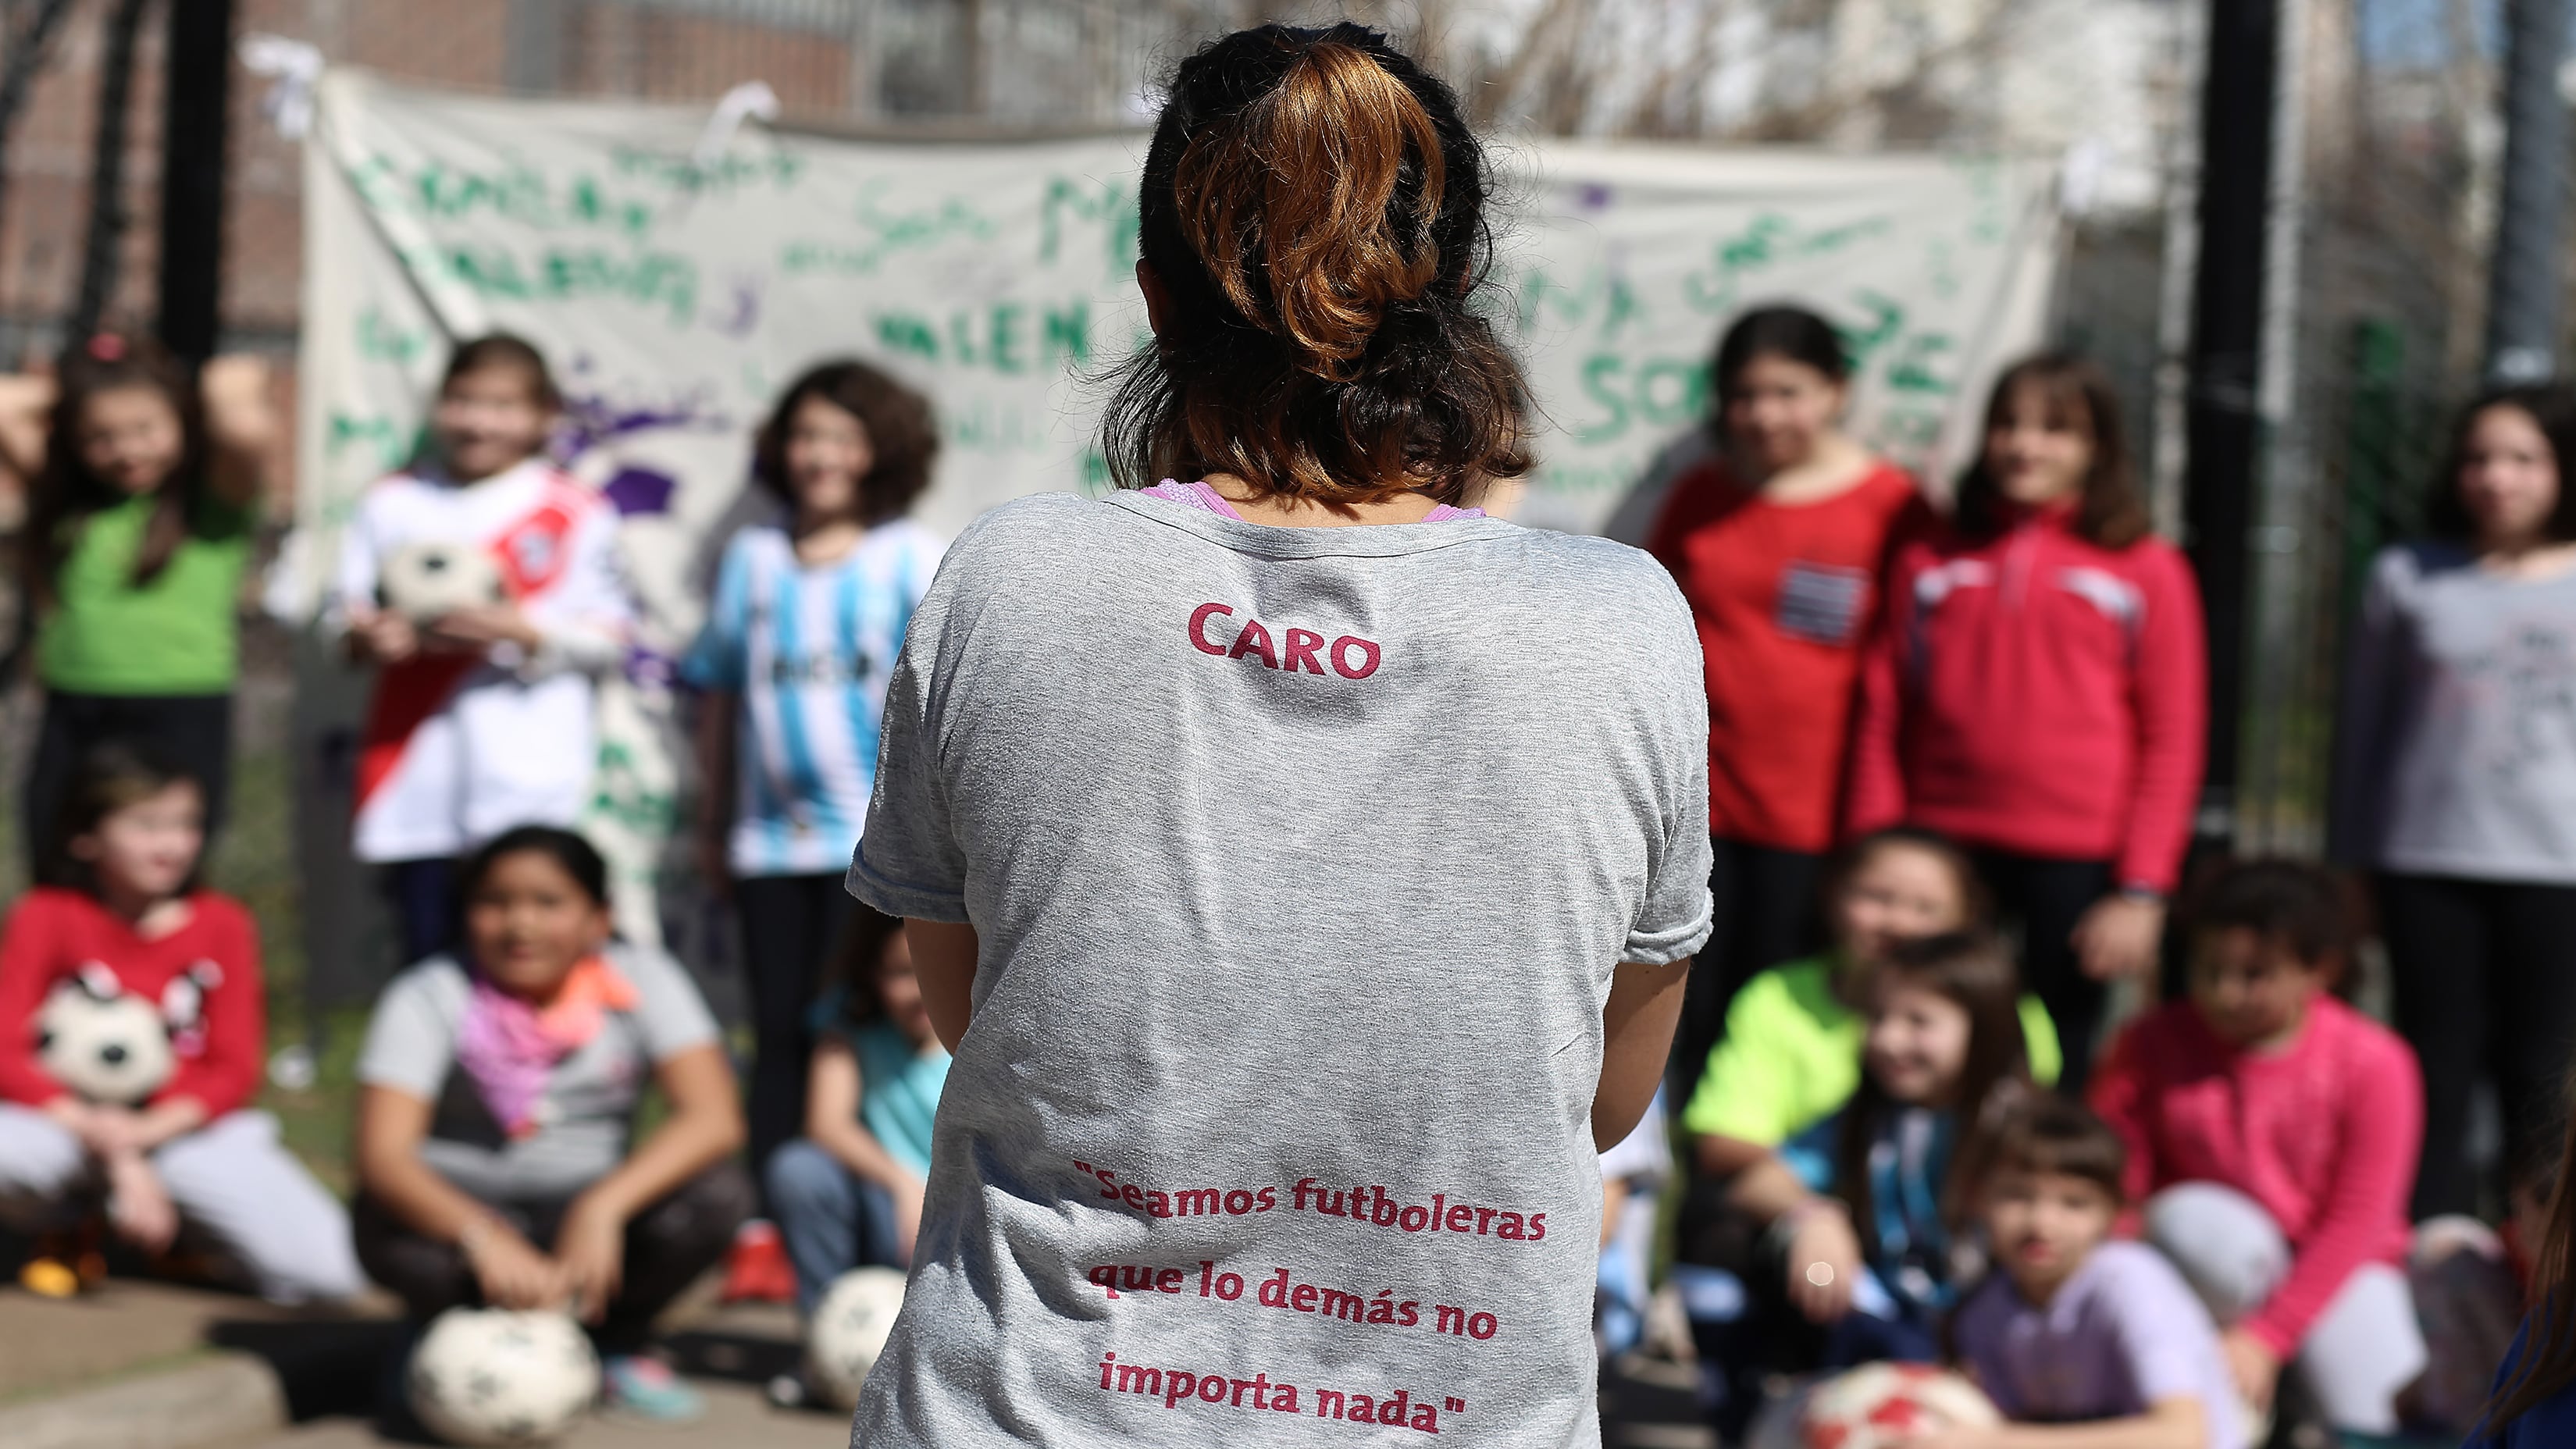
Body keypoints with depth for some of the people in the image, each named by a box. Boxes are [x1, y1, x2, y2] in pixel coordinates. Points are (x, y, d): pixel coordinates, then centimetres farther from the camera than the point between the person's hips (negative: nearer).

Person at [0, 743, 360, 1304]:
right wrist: (111, 1152, -22)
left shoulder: (223, 924, 2)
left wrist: (149, 1131, -20)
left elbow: (235, 1068, -1)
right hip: (67, 1124, -1)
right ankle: (64, 1229, 0)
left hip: (188, 1126, 2)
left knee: (328, 1273, -20)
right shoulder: (46, 917, -3)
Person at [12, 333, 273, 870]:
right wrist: (55, 397, 8)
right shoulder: (63, 500, 9)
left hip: (179, 721, -5)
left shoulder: (212, 501, -3)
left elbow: (245, 431, -23)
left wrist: (227, 391, -5)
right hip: (71, 720, 5)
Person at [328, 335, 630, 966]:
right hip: (418, 787, 2)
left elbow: (608, 639, 3)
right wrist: (367, 638, -10)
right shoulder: (392, 504, 13)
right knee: (428, 954, 1)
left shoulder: (575, 513, 7)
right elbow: (341, 613, 13)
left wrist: (521, 630, -13)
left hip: (529, 783, -2)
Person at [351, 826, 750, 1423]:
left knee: (716, 1192, -27)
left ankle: (618, 1345, 0)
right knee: (391, 1225, -36)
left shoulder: (643, 981, -8)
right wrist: (483, 1238, -44)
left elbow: (714, 1119, -21)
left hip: (586, 1221, 1)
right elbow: (382, 1154, -25)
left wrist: (602, 1208, -37)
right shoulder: (426, 998, -12)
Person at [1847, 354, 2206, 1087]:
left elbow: (2172, 742, 1)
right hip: (1944, 854, 2)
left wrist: (2142, 891, -5)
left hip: (2077, 863, -2)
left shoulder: (2146, 570, 3)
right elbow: (1882, 719, 10)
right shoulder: (1929, 563, 11)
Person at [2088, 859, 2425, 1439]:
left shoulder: (2374, 1063, -14)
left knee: (2379, 1430, -25)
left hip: (2335, 1268, -1)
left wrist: (2266, 1338, -20)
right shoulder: (2153, 1044, -9)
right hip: (2216, 1276, 1)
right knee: (2195, 1219, -36)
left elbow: (2357, 1222, -14)